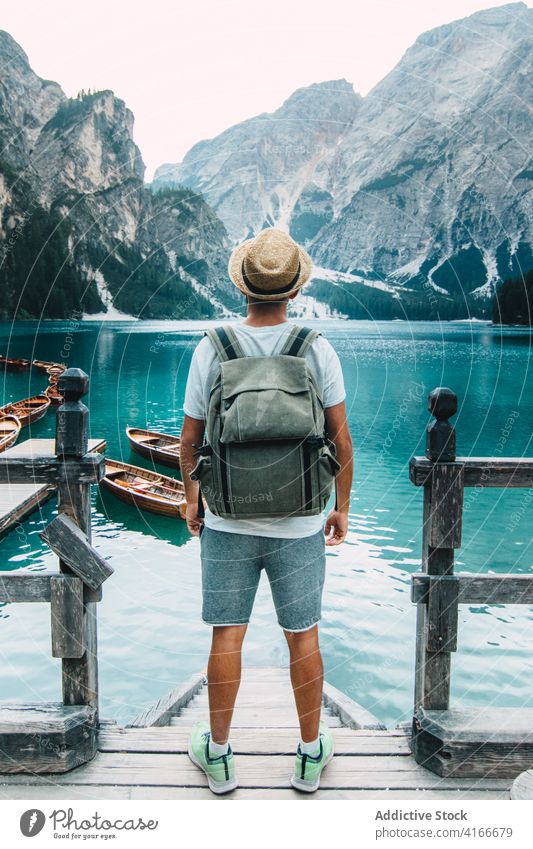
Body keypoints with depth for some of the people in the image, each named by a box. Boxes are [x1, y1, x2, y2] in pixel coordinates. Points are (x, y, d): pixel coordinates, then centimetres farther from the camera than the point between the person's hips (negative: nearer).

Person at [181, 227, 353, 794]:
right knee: (303, 637, 14)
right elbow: (341, 440, -4)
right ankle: (311, 754, 31)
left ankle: (217, 754, 29)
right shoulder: (317, 350, -8)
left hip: (227, 520, 0)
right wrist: (341, 508, 8)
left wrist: (191, 499, 13)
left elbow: (190, 439, -2)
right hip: (299, 524, 0)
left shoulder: (212, 349, -8)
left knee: (226, 637, 12)